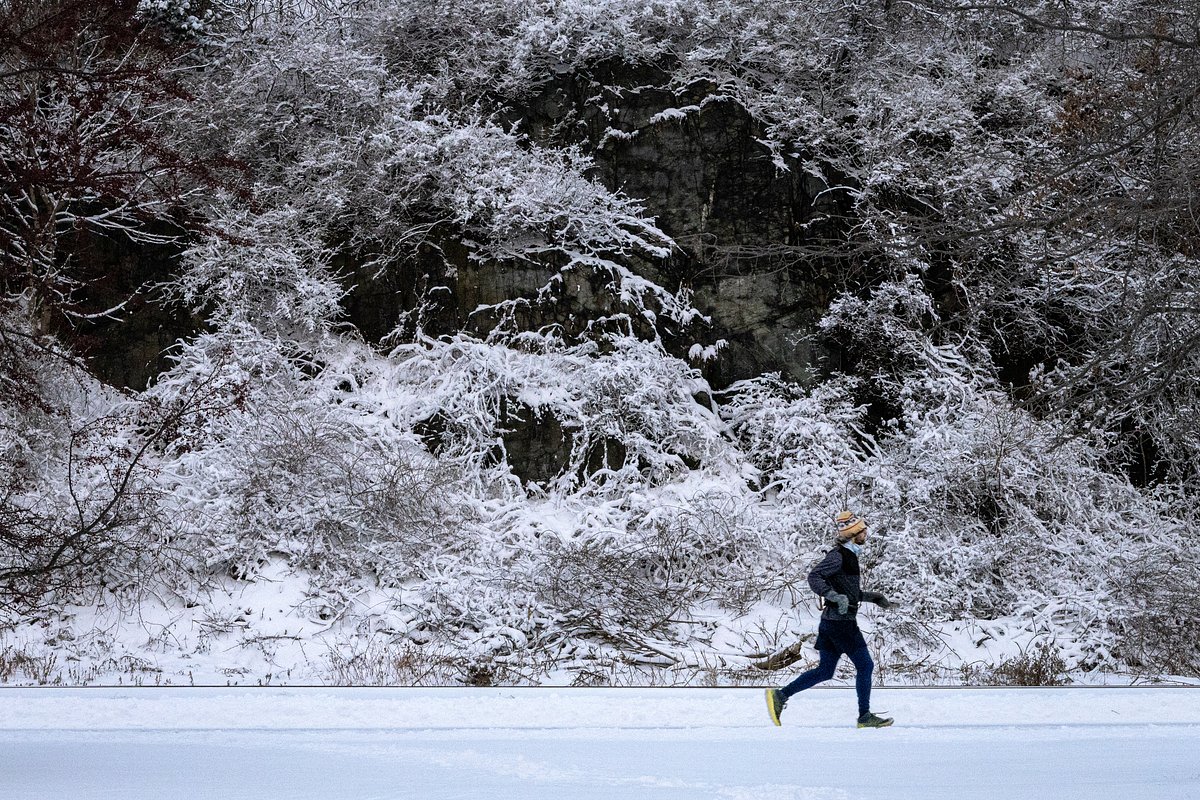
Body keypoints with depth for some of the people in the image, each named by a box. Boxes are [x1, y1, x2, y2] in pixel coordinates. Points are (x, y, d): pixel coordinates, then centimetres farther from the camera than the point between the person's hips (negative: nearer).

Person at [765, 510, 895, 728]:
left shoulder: (849, 555, 16)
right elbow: (814, 577, -22)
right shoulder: (838, 555, -14)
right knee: (865, 665, 0)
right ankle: (865, 716, 8)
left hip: (831, 621, 10)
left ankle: (780, 695, 8)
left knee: (825, 671, 10)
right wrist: (836, 597, -31)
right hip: (841, 622, -10)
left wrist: (874, 598, 24)